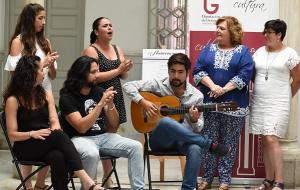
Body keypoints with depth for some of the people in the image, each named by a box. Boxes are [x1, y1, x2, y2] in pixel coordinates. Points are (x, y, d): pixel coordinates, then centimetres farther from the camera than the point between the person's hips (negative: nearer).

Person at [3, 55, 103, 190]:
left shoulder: (46, 95, 14)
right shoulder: (13, 100, -2)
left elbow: (55, 122, 3)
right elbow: (12, 135, -5)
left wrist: (54, 131, -21)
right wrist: (33, 134, -23)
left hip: (46, 144, 4)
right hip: (25, 148, -4)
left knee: (58, 157, -36)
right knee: (59, 135, -35)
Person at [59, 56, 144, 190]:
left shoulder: (99, 91, 7)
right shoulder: (67, 98, -9)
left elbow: (114, 125, 9)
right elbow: (81, 127, -20)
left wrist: (110, 103, -11)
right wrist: (101, 104, -22)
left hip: (103, 136, 5)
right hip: (80, 138, -5)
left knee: (136, 147, -14)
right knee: (92, 154, -38)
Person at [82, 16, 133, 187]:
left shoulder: (118, 49, 13)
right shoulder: (91, 50, -7)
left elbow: (124, 76, 15)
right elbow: (94, 77, -17)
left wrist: (126, 69, -7)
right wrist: (118, 69, -15)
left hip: (115, 98, 6)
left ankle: (108, 179, 17)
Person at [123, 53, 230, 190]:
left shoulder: (196, 96, 1)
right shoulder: (158, 85, -2)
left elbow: (197, 129, 4)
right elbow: (128, 86, -4)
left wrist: (194, 120, -19)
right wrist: (143, 102, -18)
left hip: (183, 140, 1)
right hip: (159, 138, -1)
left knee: (195, 149, -36)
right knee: (166, 121, -38)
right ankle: (210, 145, -26)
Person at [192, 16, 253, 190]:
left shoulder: (243, 52, 2)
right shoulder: (208, 49, 10)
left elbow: (245, 74, -11)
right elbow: (198, 70, 0)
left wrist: (224, 89, -19)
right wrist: (212, 86, -17)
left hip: (234, 105, -2)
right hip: (209, 103, 3)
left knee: (229, 143, 4)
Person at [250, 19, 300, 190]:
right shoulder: (260, 52, 10)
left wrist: (286, 98, 7)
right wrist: (259, 91, 12)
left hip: (278, 105, -5)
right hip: (258, 103, 6)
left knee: (272, 140, -15)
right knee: (265, 141, 8)